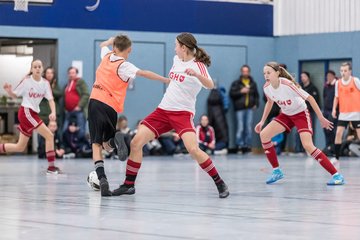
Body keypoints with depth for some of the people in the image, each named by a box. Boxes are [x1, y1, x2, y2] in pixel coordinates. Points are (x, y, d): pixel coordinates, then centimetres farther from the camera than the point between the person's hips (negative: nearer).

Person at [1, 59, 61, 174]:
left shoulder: (45, 83, 3)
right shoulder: (26, 81, -8)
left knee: (20, 147, 11)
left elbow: (51, 99, -1)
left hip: (34, 114, 7)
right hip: (26, 112, -7)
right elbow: (14, 95, 1)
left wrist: (53, 112, -19)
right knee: (49, 135, -15)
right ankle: (51, 166, -13)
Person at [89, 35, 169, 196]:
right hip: (110, 107, -3)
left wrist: (114, 39, 50)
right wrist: (166, 80, -18)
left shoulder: (107, 56, 11)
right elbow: (142, 73, -19)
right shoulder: (124, 66, -4)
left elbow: (103, 45, 35)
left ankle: (102, 178, -23)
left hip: (95, 102, 3)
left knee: (97, 144, -2)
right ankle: (115, 140, -23)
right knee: (107, 145, 15)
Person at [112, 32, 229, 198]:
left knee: (193, 149, -26)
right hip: (163, 110, 7)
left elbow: (210, 85, -31)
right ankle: (128, 185, 6)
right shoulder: (176, 59, 10)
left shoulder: (198, 65, -12)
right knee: (136, 142, -4)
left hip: (183, 113, -7)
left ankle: (220, 183, -11)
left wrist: (196, 74, -45)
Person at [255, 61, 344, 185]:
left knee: (308, 145, -24)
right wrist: (262, 121, 11)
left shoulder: (287, 85, -31)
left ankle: (336, 175, -19)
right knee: (264, 134, -8)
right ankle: (276, 171, 6)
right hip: (286, 115, 7)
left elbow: (309, 98, -25)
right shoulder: (266, 87, -12)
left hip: (301, 113, -7)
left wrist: (321, 118, -22)